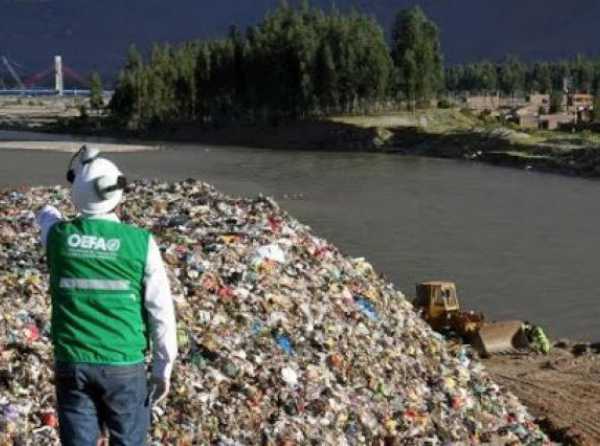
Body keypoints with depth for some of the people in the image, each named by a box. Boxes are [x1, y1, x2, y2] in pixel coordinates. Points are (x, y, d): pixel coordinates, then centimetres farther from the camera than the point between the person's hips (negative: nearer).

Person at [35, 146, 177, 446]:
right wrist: (163, 368, 3)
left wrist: (48, 213, 43)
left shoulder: (58, 236, -6)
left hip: (71, 364, 2)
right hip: (124, 365, -2)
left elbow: (47, 217, 22)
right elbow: (161, 313, -7)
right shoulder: (140, 243, -11)